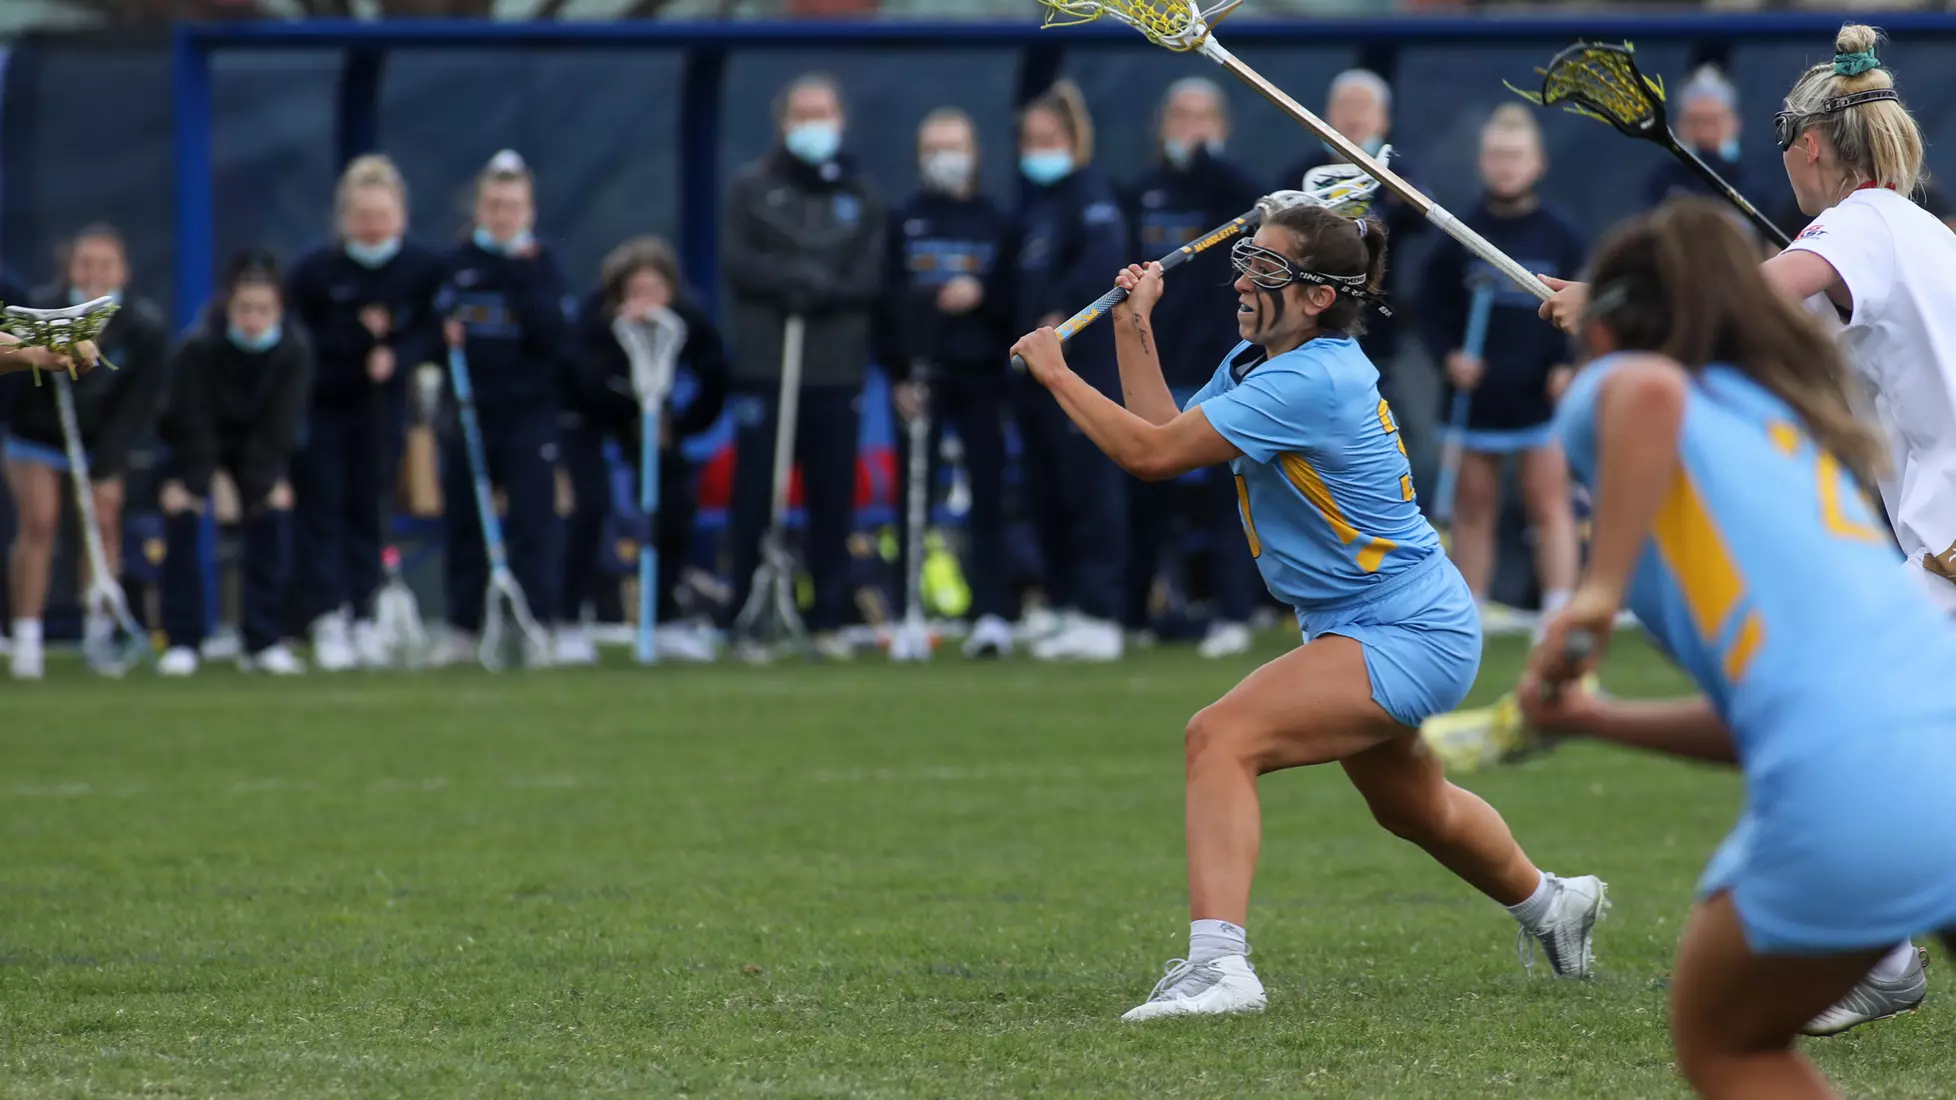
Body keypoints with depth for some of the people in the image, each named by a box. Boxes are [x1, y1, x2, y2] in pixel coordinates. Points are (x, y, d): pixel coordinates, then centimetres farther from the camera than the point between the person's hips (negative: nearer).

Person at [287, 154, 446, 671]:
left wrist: (397, 355, -22)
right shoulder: (316, 269, -12)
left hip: (381, 409, 2)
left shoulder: (423, 266, -7)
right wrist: (357, 333, -22)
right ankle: (328, 619, -4)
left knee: (368, 510, 7)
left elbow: (433, 335, -4)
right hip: (319, 408, -2)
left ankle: (362, 618, 14)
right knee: (320, 510, -4)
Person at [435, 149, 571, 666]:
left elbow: (554, 332, -12)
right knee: (463, 522, 7)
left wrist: (524, 275, -19)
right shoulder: (457, 262, 7)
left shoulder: (542, 264, 0)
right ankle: (463, 628, 15)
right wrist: (442, 334, -6)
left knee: (532, 522, -6)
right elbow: (432, 319, 16)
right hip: (468, 412, 3)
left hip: (529, 414, -3)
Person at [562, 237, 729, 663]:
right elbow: (594, 389, -42)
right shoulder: (596, 315, -32)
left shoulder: (688, 319, -24)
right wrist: (624, 331, -51)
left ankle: (667, 620, 8)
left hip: (645, 411, 4)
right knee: (592, 501, -19)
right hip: (586, 411, -4)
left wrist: (679, 427, -15)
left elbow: (714, 385, -10)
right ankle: (566, 624, -13)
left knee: (677, 500, -6)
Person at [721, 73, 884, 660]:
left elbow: (875, 277, 4)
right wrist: (796, 277, -14)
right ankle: (745, 618, -1)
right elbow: (735, 261, -3)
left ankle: (829, 620, 7)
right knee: (755, 496, -4)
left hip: (838, 371, 2)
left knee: (834, 498, 2)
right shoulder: (752, 187, 8)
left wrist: (823, 291, -13)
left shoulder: (860, 194, 14)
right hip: (764, 365, -2)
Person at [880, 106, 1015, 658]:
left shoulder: (995, 222, 10)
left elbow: (1016, 299, 7)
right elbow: (887, 300, 3)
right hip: (920, 377, 0)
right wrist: (899, 374, -6)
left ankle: (991, 614, -11)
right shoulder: (902, 222, 8)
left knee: (988, 495, -7)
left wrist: (982, 295, -14)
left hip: (982, 376, 0)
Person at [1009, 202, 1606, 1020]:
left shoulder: (1309, 381, -26)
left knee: (1221, 738, -27)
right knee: (1412, 808, 32)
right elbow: (1162, 439, 8)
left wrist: (1055, 373, -18)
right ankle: (1550, 905, 58)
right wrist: (1134, 329, 3)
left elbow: (1150, 453, -28)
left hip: (1407, 638, -11)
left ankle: (1217, 962, -35)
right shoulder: (1258, 363, 3)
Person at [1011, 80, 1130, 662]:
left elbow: (1105, 257, -23)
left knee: (1090, 487, -8)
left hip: (1085, 361, -9)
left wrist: (1064, 313, -23)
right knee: (1048, 495, 10)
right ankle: (1067, 607, 18)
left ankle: (1099, 616, -8)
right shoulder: (1030, 201, 17)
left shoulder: (1089, 193, -7)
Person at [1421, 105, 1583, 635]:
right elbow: (1434, 310, 6)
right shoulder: (1459, 236, 2)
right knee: (1473, 507, 7)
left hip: (1541, 394, -1)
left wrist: (1569, 367, -9)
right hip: (1475, 395, 1)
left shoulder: (1560, 236, 1)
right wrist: (1449, 356, -11)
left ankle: (1560, 610, -4)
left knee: (1550, 505, -2)